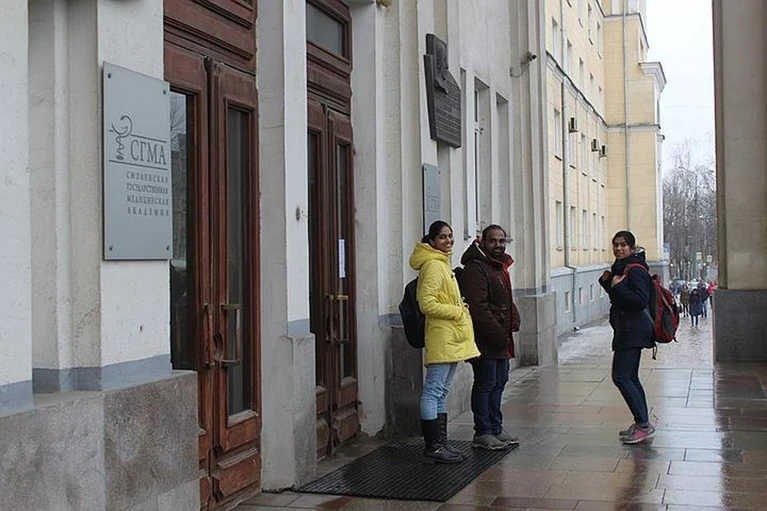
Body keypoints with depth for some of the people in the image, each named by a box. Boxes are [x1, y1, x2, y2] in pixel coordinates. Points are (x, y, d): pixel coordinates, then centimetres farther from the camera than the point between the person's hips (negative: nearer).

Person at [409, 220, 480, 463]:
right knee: (433, 392, -6)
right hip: (441, 337, -11)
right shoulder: (432, 265, -12)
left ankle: (441, 443, 17)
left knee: (442, 391, 12)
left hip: (452, 337, 11)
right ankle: (433, 446, -4)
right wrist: (457, 311, -13)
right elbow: (427, 304, -19)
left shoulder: (443, 263, 19)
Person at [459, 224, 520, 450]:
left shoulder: (500, 266, 17)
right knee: (485, 384, -3)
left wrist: (514, 320, 7)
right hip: (484, 340, -10)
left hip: (500, 340, 10)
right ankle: (482, 433, 6)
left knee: (499, 383, 16)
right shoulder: (475, 268, -16)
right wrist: (498, 334, -22)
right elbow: (477, 307, -23)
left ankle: (496, 428, 27)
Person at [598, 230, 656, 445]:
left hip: (633, 331, -11)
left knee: (621, 376, -12)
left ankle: (644, 425, -8)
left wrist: (618, 286, -21)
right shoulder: (620, 268, 16)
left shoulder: (635, 270, -14)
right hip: (626, 330, 11)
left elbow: (640, 300, -23)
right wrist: (607, 281, 8)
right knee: (630, 378, 14)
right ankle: (642, 423, 21)